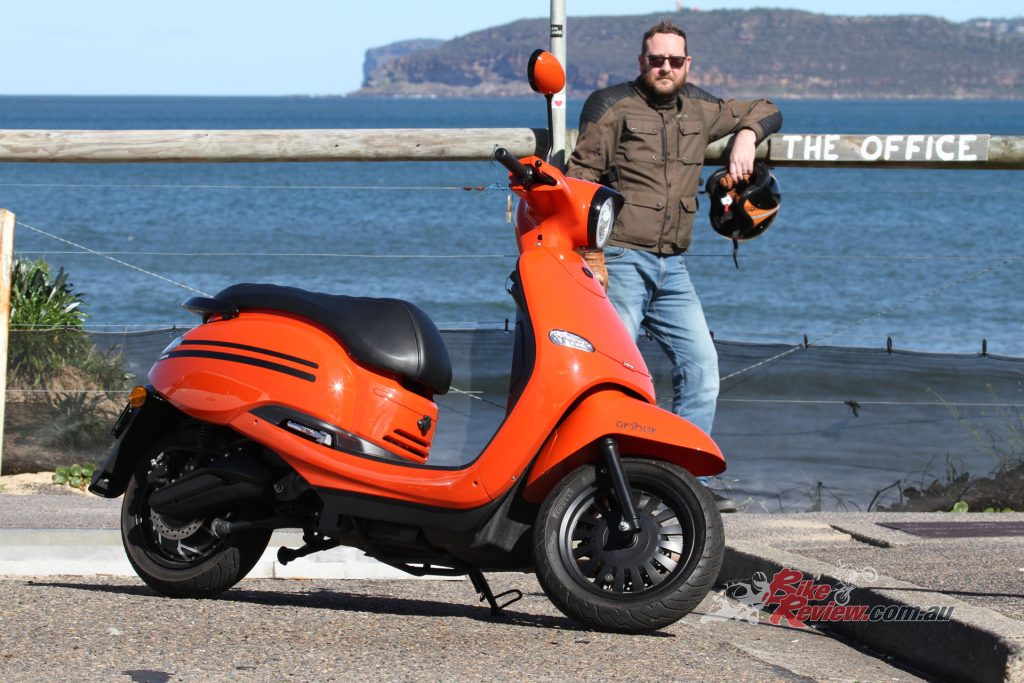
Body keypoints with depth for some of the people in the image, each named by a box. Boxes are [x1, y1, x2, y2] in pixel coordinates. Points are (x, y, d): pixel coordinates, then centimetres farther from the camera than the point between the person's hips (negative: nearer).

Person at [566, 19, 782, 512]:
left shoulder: (699, 110, 15)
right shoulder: (612, 106, 0)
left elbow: (765, 112, 30)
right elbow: (581, 181, -4)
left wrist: (746, 136, 6)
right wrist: (590, 255, -13)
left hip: (673, 267, 6)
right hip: (620, 262, -6)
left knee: (701, 365, -1)